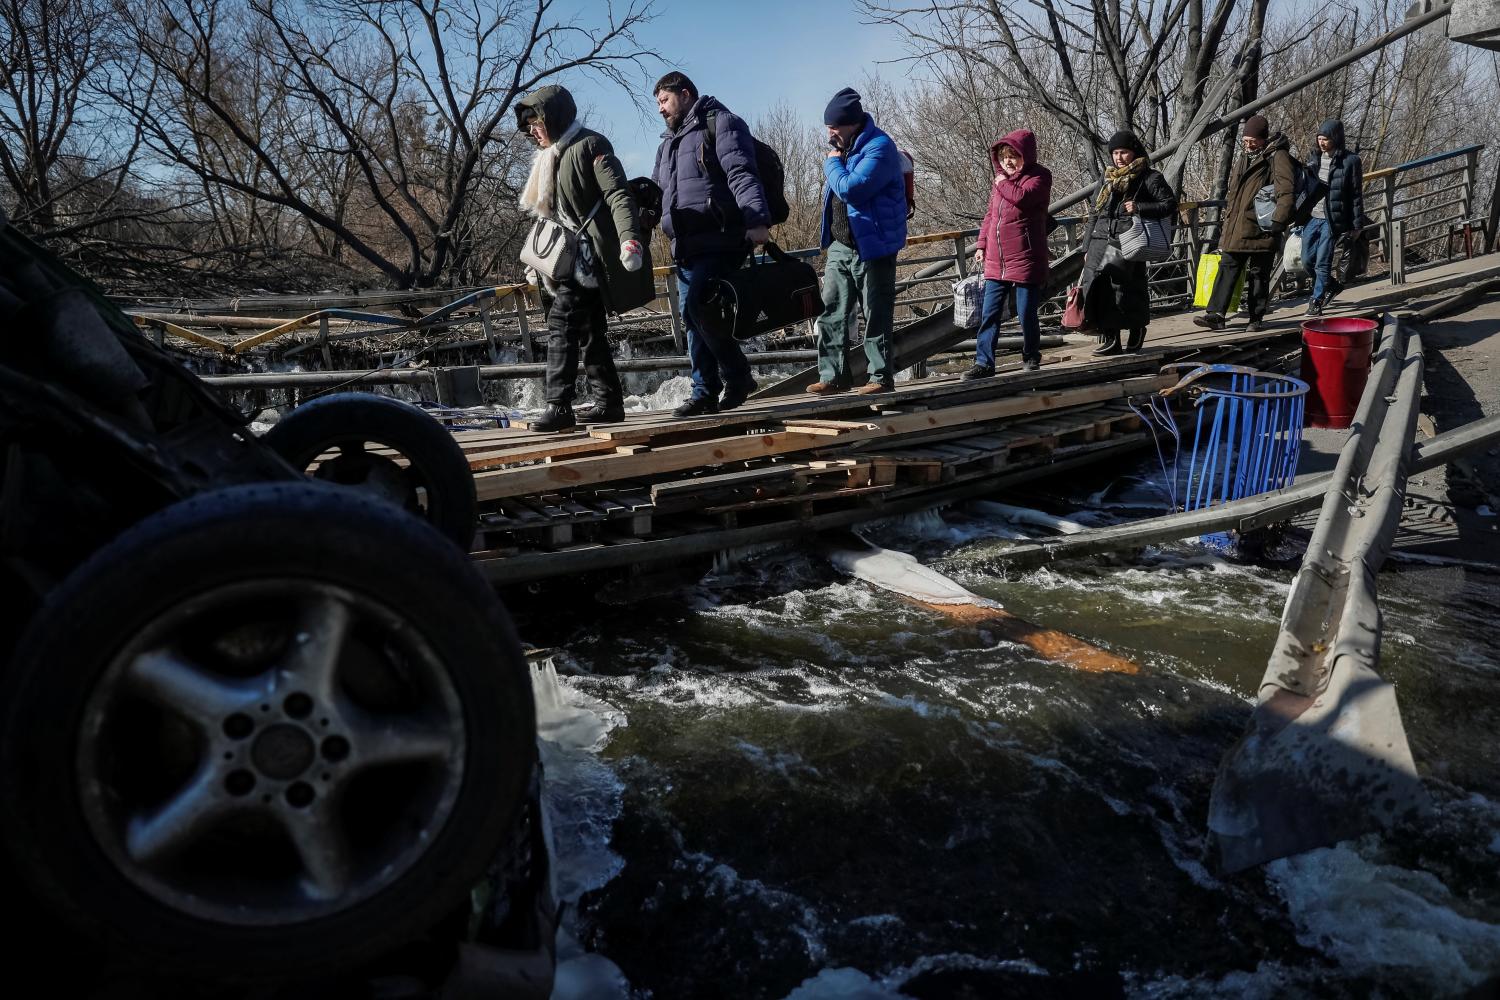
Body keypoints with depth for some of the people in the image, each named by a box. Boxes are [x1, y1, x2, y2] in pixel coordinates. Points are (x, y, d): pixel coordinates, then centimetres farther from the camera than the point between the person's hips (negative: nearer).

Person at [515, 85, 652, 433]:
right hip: (571, 256, 10)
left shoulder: (590, 145, -6)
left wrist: (629, 237, -33)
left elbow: (618, 194, -18)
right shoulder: (552, 156, 21)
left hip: (589, 253, -10)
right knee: (588, 328, 9)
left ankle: (558, 406, -17)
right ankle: (609, 402, 14)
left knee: (561, 322, -16)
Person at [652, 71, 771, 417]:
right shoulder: (669, 143, 28)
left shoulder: (720, 123, 2)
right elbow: (655, 191, 36)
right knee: (691, 315, 4)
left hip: (721, 240, -9)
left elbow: (741, 174, -13)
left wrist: (757, 219, -26)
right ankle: (705, 392, 10)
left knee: (698, 305, -21)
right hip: (686, 245, 9)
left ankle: (737, 375, -5)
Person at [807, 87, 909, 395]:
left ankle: (881, 377, 9)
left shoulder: (879, 147, -15)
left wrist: (832, 163, -11)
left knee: (876, 316, 0)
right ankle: (833, 375, 13)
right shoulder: (844, 148, 13)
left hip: (872, 248, -8)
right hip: (839, 246, 9)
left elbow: (851, 189, -27)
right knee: (831, 313, 7)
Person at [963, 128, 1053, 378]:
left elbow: (1022, 197, -24)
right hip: (995, 263, 6)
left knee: (1027, 314, 2)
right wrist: (981, 245, 15)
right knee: (989, 314, 2)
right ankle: (984, 362, 6)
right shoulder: (1000, 180, 16)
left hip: (1026, 261, -6)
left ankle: (1031, 357, 21)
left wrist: (1003, 183, -8)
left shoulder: (1039, 177, -5)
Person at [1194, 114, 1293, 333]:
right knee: (1227, 268, 1)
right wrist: (1225, 221, 23)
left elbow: (1286, 192, -15)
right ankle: (1215, 314, -1)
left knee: (1258, 274, 3)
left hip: (1260, 230, -7)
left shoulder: (1277, 157, -6)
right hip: (1235, 230, 7)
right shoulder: (1245, 159, 18)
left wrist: (1278, 222, -20)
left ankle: (1257, 318, 12)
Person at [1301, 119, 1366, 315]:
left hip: (1332, 221, -6)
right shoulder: (1314, 159, 8)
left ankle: (1316, 301, 8)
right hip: (1311, 218, 6)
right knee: (1307, 261, 9)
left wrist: (1357, 225, -8)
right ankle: (1332, 286, 32)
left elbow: (1356, 195, -5)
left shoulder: (1350, 161, -6)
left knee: (1322, 263, -4)